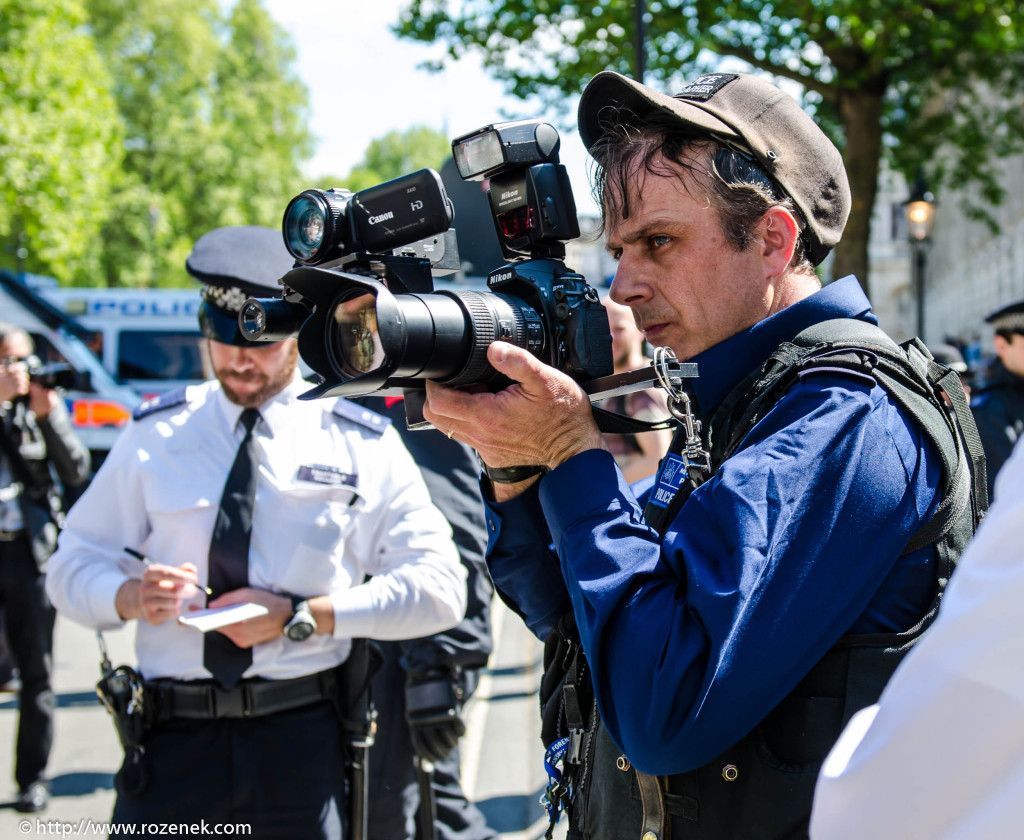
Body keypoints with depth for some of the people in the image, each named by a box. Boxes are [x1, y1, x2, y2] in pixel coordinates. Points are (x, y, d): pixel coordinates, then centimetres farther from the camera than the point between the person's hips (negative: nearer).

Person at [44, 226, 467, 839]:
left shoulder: (362, 444, 2)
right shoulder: (155, 436, 8)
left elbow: (439, 590, -4)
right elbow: (73, 565, 10)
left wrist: (298, 616, -13)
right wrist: (132, 595, -13)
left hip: (304, 743, -1)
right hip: (171, 742, 1)